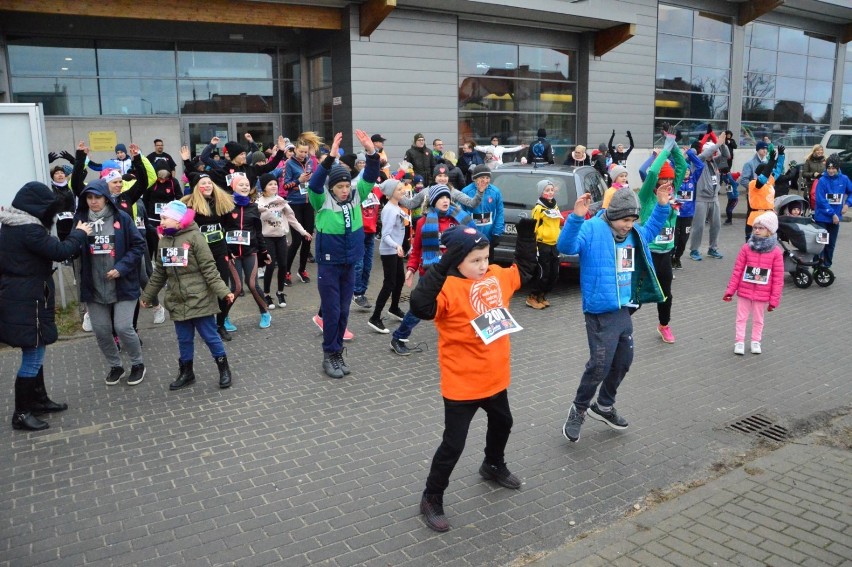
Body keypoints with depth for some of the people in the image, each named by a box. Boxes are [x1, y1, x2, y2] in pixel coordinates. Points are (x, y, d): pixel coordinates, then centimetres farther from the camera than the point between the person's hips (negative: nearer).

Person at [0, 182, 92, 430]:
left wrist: (73, 233, 5)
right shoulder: (28, 229, -22)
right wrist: (79, 233, -4)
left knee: (34, 353, 21)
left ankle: (38, 399, 34)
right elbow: (59, 252, -18)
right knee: (33, 357, -1)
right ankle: (21, 414, 9)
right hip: (28, 301, -10)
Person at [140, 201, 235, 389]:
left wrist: (223, 292, -20)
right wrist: (147, 295, 18)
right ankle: (186, 372, 30)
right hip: (178, 302, 6)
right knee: (184, 339, 15)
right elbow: (159, 273, 16)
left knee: (210, 336, 4)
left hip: (199, 300, -6)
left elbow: (209, 268, -13)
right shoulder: (163, 241, 7)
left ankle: (224, 370, 19)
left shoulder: (194, 237, -12)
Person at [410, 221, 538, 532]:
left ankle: (494, 466, 59)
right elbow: (421, 306, -43)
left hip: (495, 378, 8)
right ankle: (431, 499, 21)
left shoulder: (497, 277, -1)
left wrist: (526, 232, 7)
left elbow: (524, 270, 17)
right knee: (453, 444, 2)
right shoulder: (448, 287, -24)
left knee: (502, 423, 30)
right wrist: (442, 267, -47)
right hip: (461, 385, -8)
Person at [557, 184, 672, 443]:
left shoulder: (635, 232, 10)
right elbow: (565, 246, -29)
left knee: (623, 362, 17)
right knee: (600, 366, -9)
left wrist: (662, 207, 21)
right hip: (601, 313, -8)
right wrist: (576, 218, -42)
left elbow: (651, 230, 33)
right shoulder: (592, 229, -14)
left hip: (624, 311, 9)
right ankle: (578, 410, 13)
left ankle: (604, 406, 37)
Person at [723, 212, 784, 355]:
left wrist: (774, 299, -6)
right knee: (741, 317, 10)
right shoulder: (746, 248, -7)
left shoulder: (776, 252, -9)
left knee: (758, 319, 16)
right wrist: (730, 290, -3)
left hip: (762, 294, -1)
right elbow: (737, 271, -3)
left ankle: (755, 341, 31)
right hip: (744, 291, 1)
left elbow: (778, 278, -7)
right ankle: (739, 342, 21)